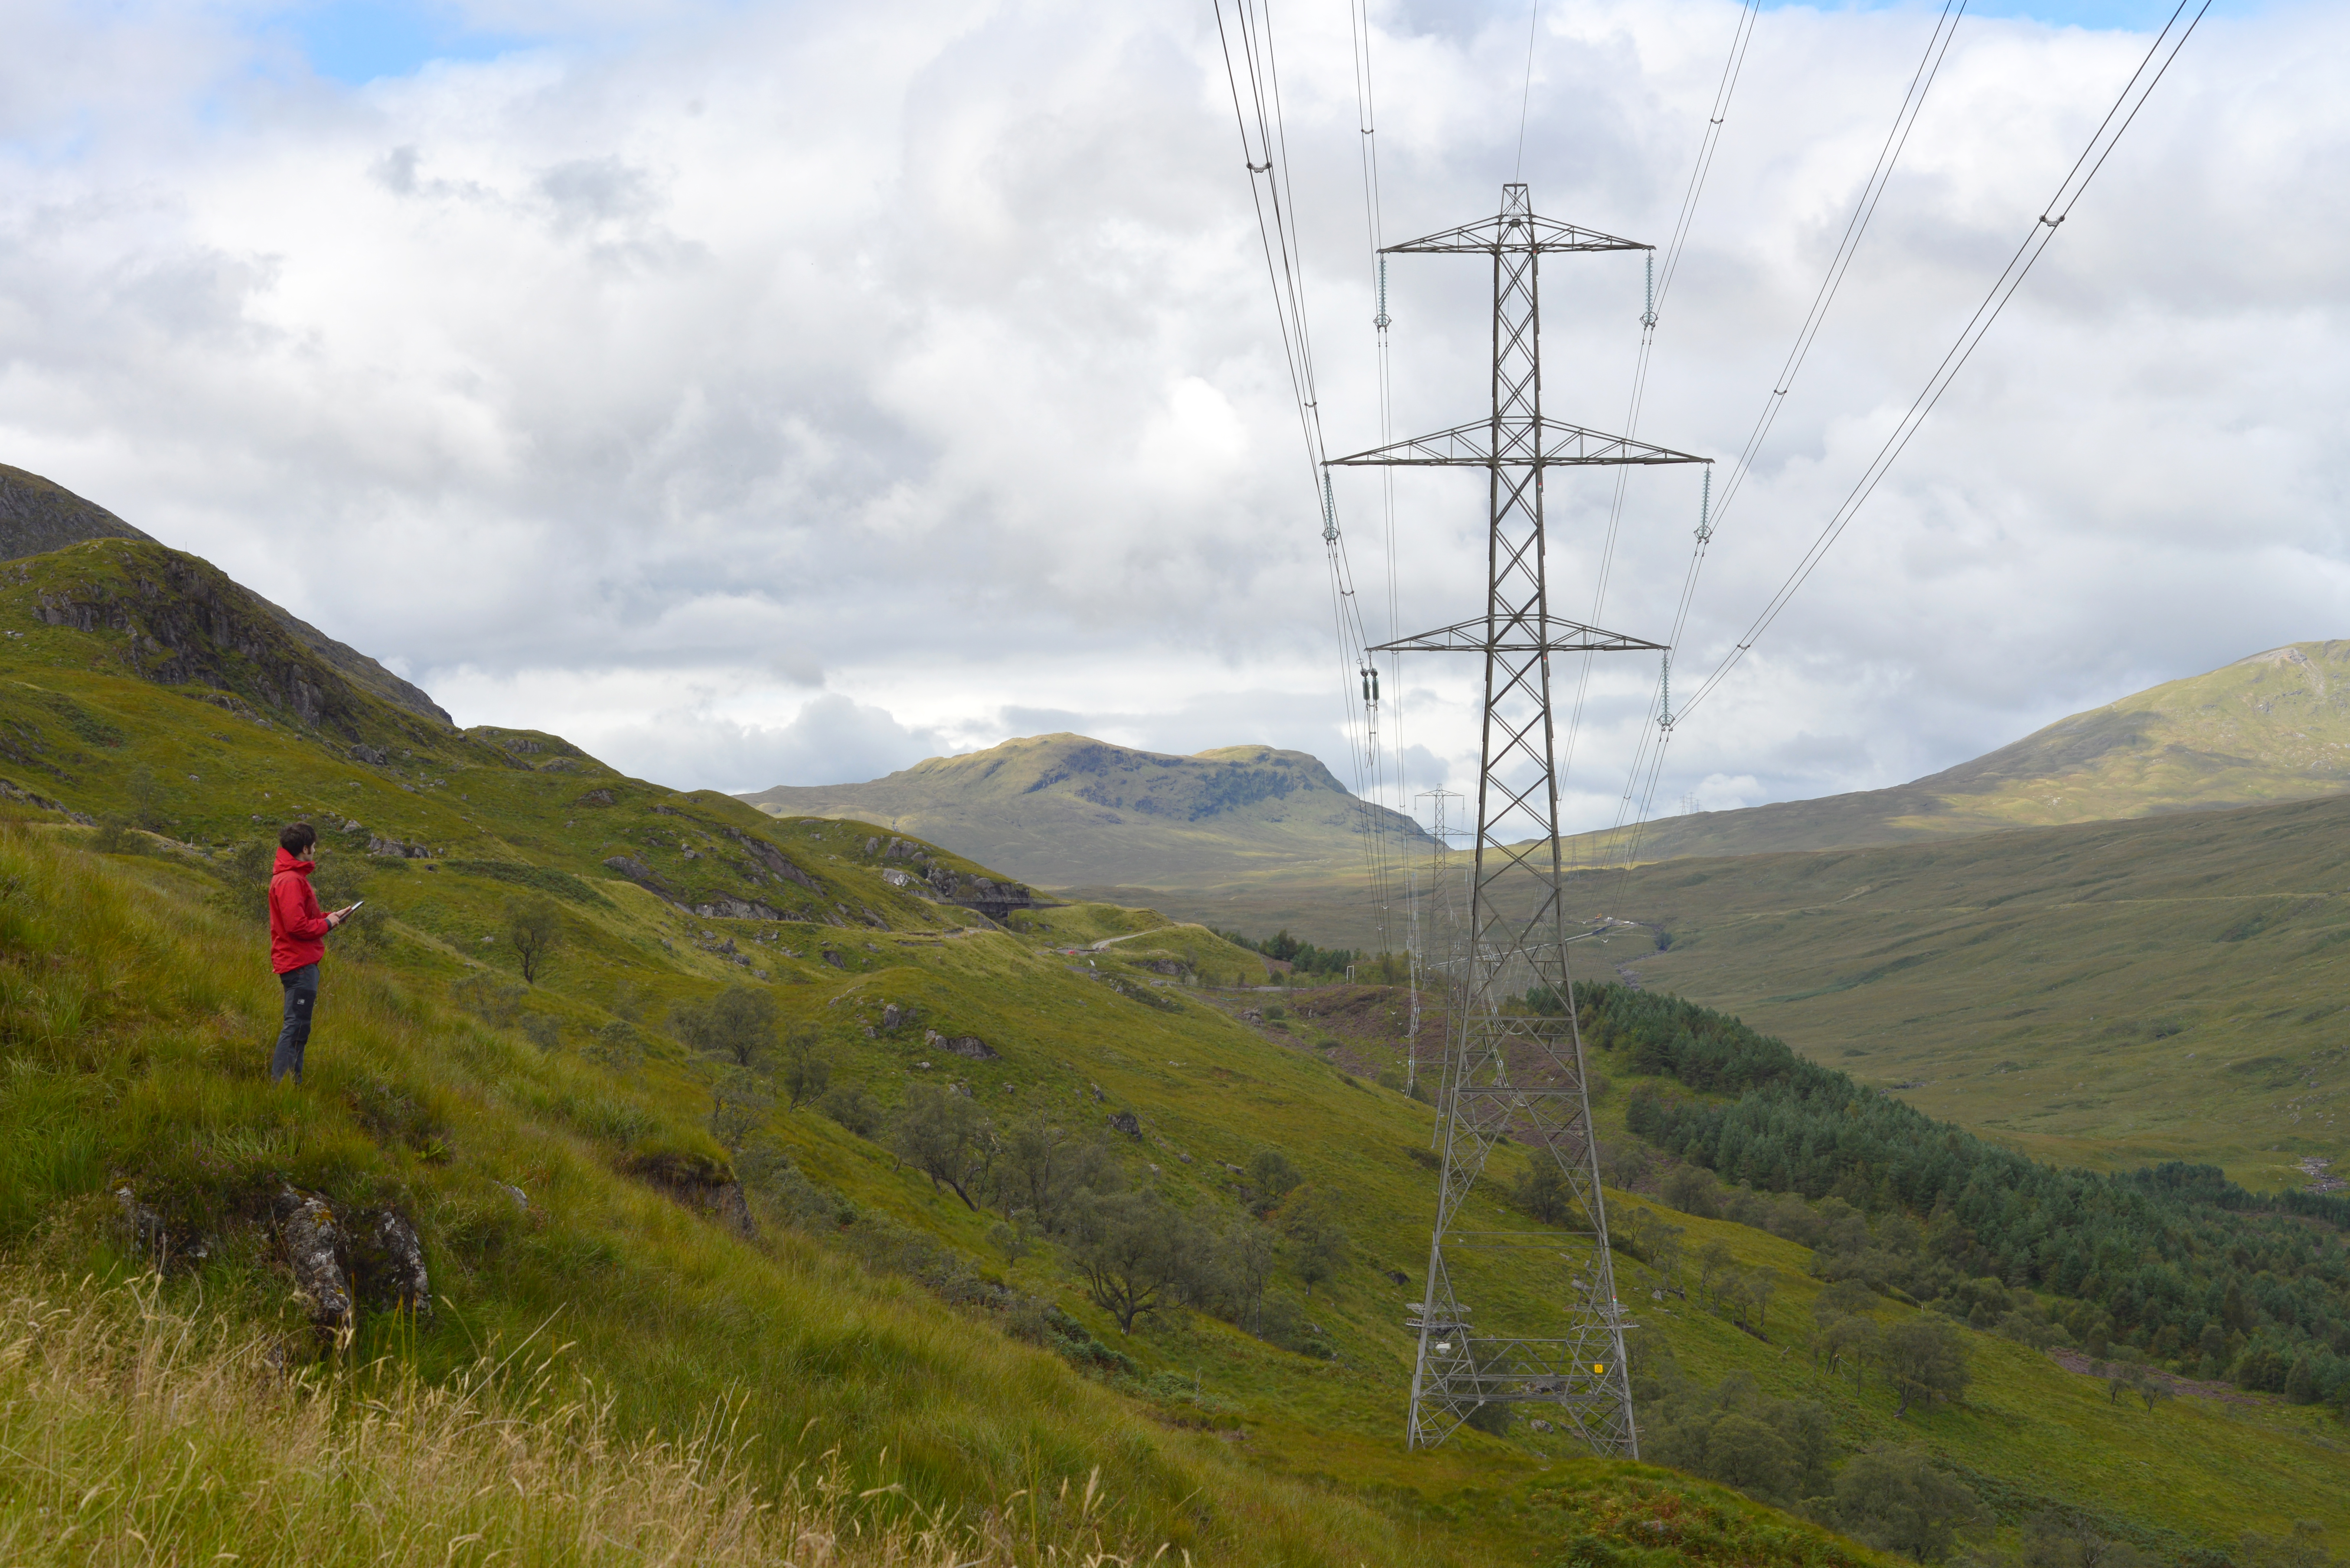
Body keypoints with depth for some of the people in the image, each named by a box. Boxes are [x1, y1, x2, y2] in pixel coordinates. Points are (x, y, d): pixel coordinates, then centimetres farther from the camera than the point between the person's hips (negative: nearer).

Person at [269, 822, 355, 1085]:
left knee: (297, 1027, 16)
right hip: (299, 963, -11)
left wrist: (331, 916, 10)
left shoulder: (293, 877, 16)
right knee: (297, 1027, -11)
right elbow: (297, 925, -24)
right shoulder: (291, 881, -17)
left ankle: (293, 1083, 21)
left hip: (302, 963, 11)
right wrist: (327, 924, -10)